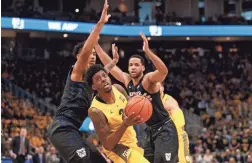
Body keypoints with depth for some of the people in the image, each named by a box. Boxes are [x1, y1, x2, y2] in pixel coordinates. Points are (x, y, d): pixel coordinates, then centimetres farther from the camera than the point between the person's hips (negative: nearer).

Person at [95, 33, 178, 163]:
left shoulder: (148, 79, -18)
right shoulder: (127, 80, 4)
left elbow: (164, 71, -39)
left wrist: (147, 51, -48)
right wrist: (96, 45, 1)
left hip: (164, 129, -8)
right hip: (150, 130, 8)